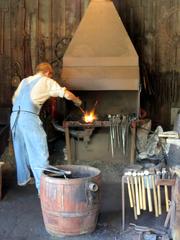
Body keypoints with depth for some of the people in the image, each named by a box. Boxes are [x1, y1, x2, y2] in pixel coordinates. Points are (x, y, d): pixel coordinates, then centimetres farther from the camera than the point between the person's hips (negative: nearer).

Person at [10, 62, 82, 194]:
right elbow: (67, 94, 10)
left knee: (21, 150, 22)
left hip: (15, 116, 7)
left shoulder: (24, 81, 25)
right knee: (39, 153, -4)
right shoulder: (47, 81, 9)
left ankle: (23, 178, 37)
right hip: (29, 117, -7)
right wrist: (77, 100, 28)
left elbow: (14, 99, 23)